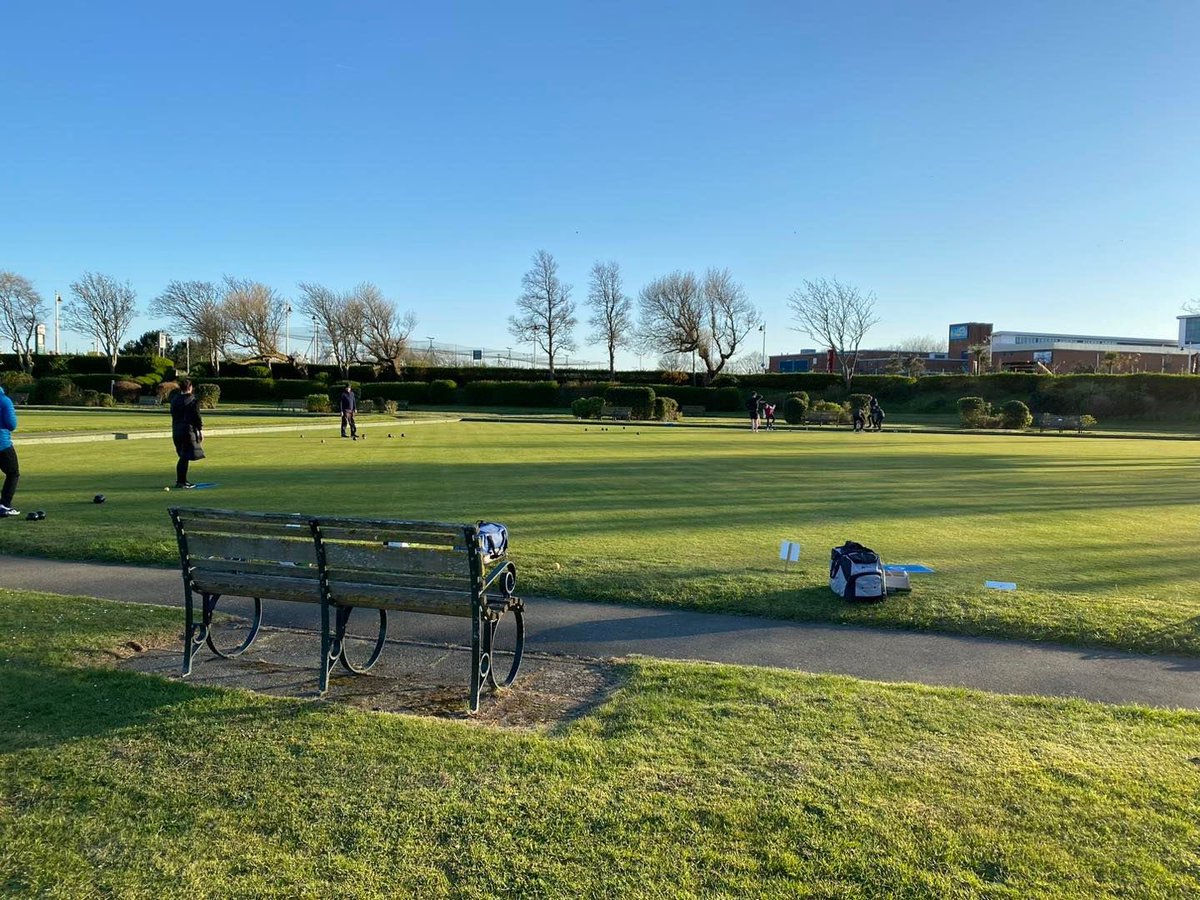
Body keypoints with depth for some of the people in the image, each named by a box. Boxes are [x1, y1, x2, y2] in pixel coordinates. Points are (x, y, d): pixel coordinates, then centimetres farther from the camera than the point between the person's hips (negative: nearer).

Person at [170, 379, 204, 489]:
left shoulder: (174, 399, 8)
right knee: (185, 457, -3)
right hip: (188, 431, -7)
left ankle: (180, 480, 22)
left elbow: (173, 414, 13)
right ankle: (182, 482, -4)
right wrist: (201, 430, -3)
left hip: (176, 431, 7)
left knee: (183, 457, 17)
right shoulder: (193, 401, -11)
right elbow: (197, 417, -10)